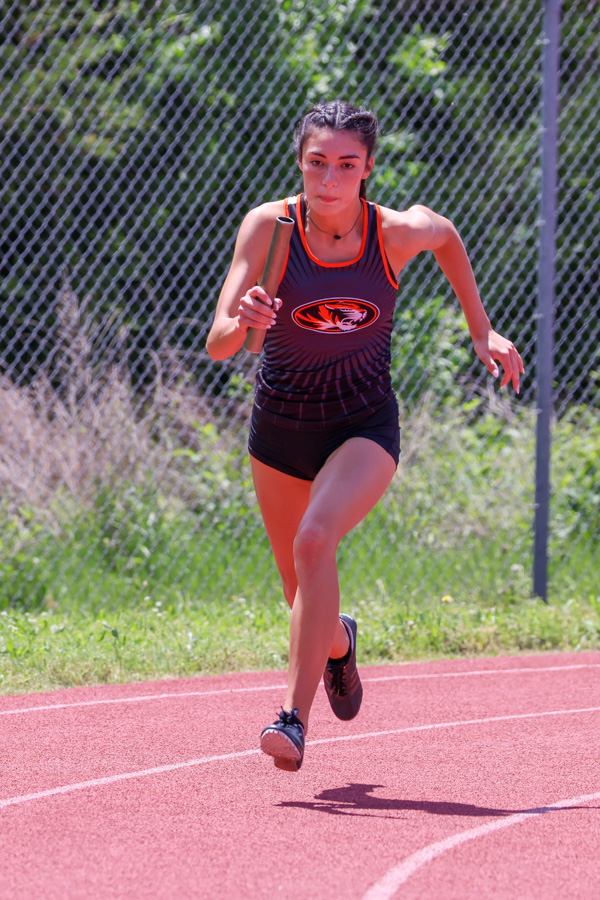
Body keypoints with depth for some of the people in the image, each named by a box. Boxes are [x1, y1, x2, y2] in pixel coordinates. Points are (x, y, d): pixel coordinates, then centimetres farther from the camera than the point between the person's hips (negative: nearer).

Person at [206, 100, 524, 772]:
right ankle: (338, 641, 52)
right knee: (302, 594, 14)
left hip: (364, 428, -2)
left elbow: (447, 235, 10)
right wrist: (241, 321, -47)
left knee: (315, 541, -30)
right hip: (280, 429, 2)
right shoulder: (268, 226, -19)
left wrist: (480, 329, 13)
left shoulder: (398, 232, -17)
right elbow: (217, 345, -25)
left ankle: (295, 718, -29)